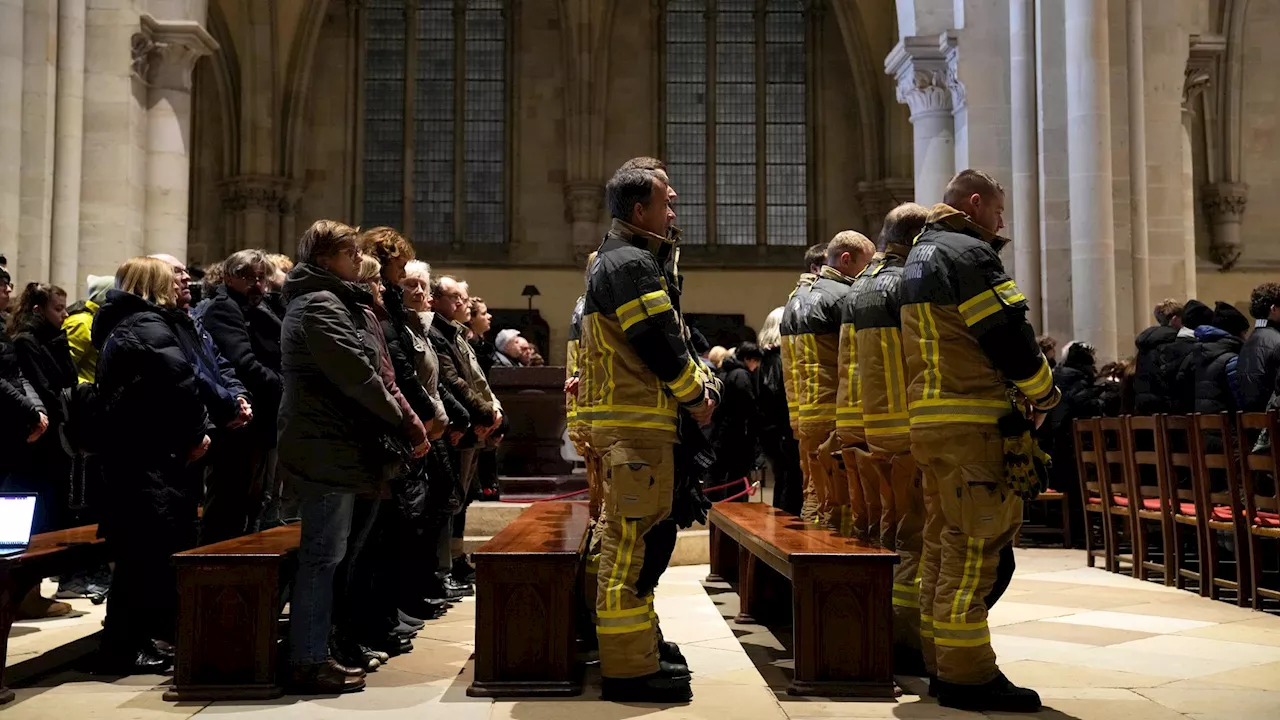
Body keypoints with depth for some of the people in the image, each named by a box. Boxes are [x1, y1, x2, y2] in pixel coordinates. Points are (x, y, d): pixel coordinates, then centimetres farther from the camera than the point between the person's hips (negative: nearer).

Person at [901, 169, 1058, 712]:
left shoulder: (920, 254, 21)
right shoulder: (968, 252, -10)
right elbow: (1009, 334, -13)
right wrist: (1043, 391, 3)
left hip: (926, 419, 10)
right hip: (970, 422, -10)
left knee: (943, 541, 13)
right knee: (974, 545, -7)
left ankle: (941, 662, 20)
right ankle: (966, 674, -4)